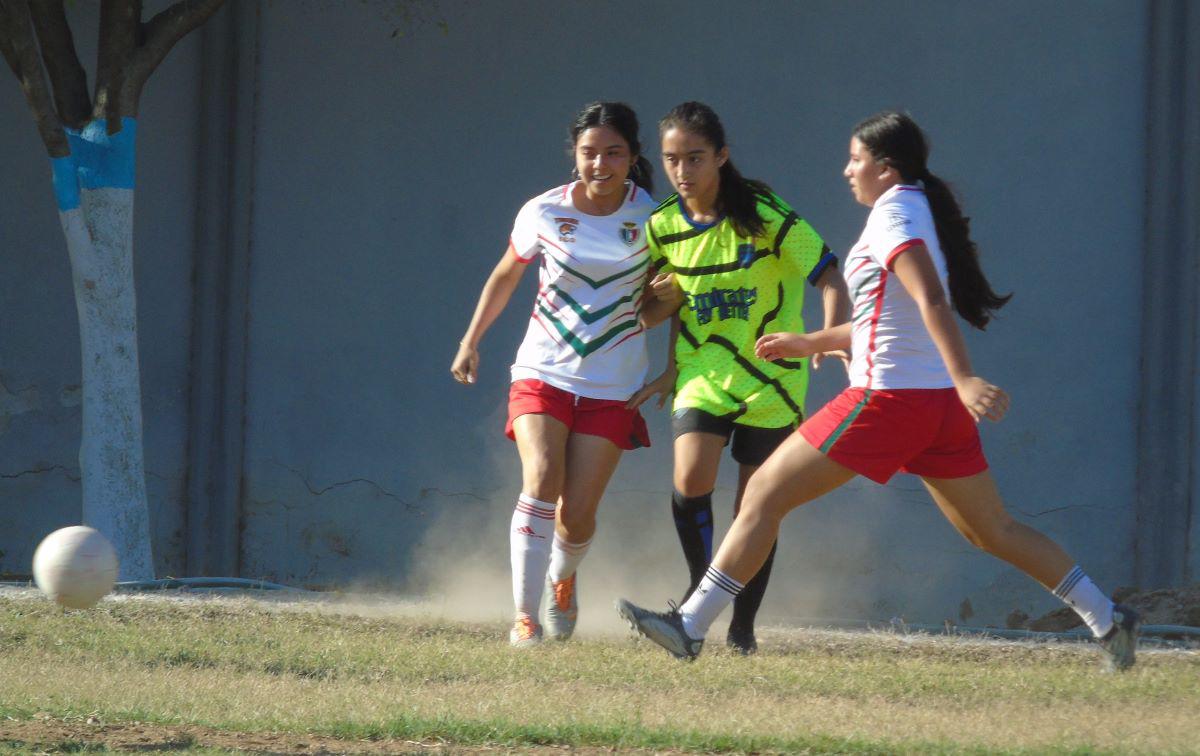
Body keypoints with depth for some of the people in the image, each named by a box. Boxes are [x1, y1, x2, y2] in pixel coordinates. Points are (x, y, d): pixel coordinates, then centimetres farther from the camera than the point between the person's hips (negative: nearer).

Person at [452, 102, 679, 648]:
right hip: (543, 372, 0)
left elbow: (670, 294, 9)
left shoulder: (651, 220, -5)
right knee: (541, 483, -23)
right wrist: (471, 341, 13)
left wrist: (643, 316, -11)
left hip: (612, 386, 0)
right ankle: (524, 617, -18)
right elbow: (506, 276, 14)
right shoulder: (544, 213, -4)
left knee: (578, 514, -3)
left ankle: (562, 579, 33)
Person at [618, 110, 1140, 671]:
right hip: (939, 401, 9)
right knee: (993, 531, 13)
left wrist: (965, 379, -34)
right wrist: (811, 343, 33)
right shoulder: (919, 211, 19)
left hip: (889, 396, -9)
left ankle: (690, 626, -4)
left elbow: (931, 301, -23)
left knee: (764, 495, -3)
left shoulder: (893, 215, -9)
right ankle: (1107, 620, 8)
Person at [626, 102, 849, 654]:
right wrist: (670, 370, 13)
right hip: (703, 371, 3)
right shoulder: (662, 227, -1)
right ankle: (701, 584, 4)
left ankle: (743, 625, 16)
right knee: (692, 479, -20)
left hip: (770, 376, -3)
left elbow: (829, 278, -15)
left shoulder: (763, 217, -15)